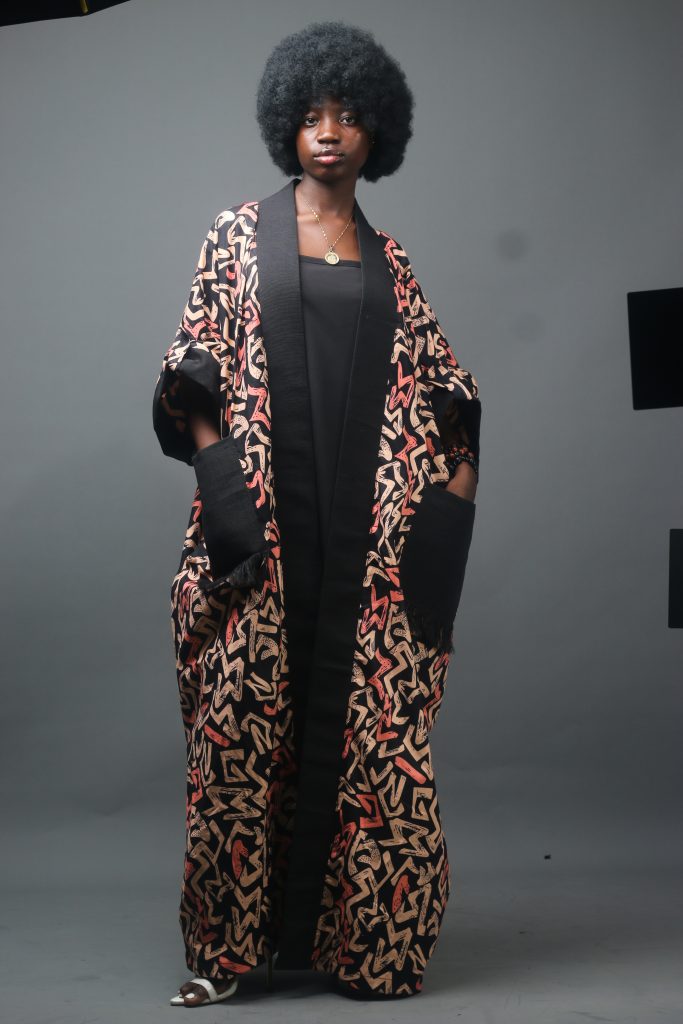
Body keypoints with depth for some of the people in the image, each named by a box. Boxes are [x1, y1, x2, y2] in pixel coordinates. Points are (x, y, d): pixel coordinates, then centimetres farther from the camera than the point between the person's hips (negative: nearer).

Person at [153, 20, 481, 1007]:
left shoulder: (388, 257, 16)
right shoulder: (240, 234, 9)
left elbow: (440, 380, 15)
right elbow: (197, 370, 3)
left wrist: (456, 486, 3)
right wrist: (218, 472, -10)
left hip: (370, 527, 2)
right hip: (268, 523, -2)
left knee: (370, 722, 0)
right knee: (246, 721, -4)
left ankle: (366, 936, 8)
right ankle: (231, 945, 4)